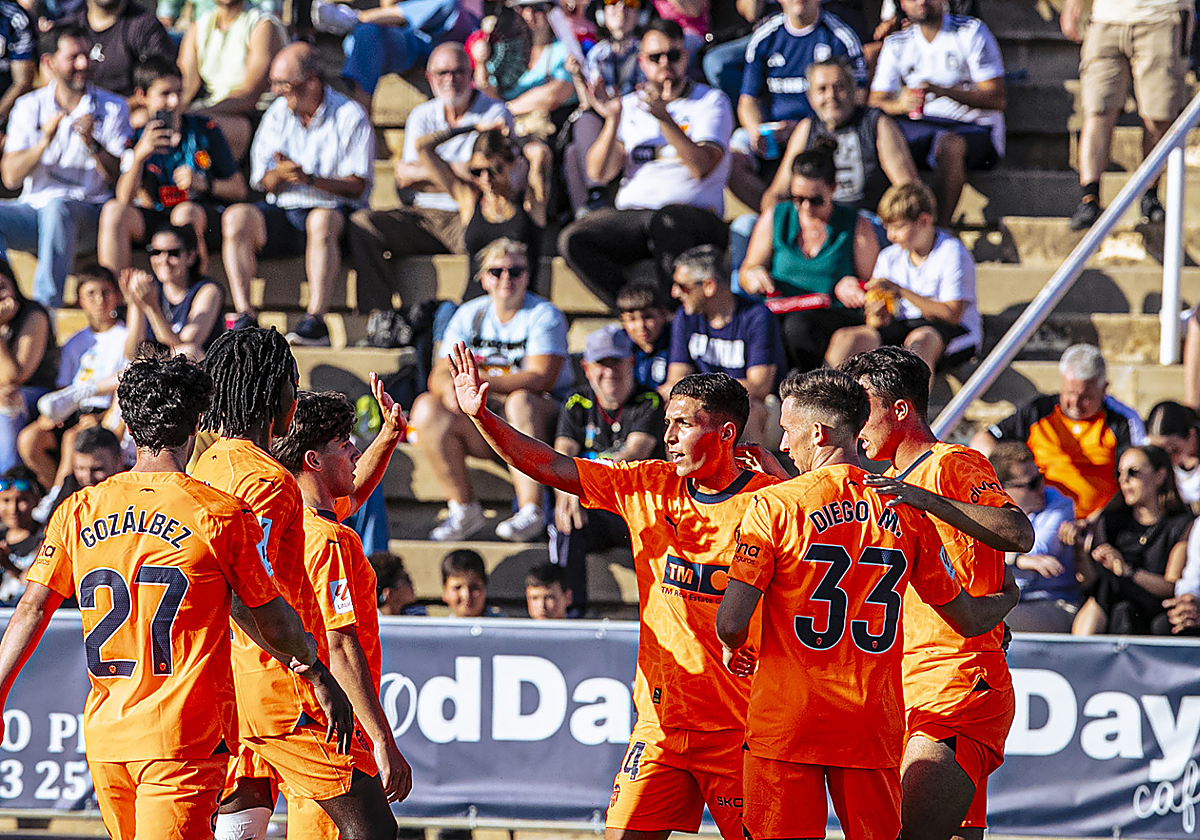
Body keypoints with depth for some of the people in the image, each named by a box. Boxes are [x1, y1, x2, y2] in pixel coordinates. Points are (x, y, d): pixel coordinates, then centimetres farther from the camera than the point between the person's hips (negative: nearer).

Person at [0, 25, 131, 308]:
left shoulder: (112, 109, 5)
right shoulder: (28, 107, 8)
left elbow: (120, 178, -3)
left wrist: (92, 144, -19)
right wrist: (44, 142, -17)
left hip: (89, 214, -2)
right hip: (34, 208, 2)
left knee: (58, 207, -38)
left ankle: (47, 304, -40)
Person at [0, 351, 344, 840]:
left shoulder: (79, 511, 5)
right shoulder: (221, 514, -5)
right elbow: (270, 617, 3)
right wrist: (318, 673, 19)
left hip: (104, 737, 5)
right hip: (184, 741, -5)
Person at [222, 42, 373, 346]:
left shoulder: (350, 116, -2)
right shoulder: (277, 114, 14)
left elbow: (357, 186, -9)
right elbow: (264, 182, 9)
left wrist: (311, 179, -24)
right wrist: (280, 175, -16)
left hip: (334, 210, -4)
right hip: (282, 212, 5)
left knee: (321, 220, -40)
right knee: (236, 217, -24)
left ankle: (315, 320, -45)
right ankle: (244, 317, -32)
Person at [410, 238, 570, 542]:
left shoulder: (544, 315, -4)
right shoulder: (469, 315, 10)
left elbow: (541, 378, -19)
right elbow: (439, 375, 4)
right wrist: (449, 388, -24)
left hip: (543, 418, -4)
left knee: (520, 401, -37)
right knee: (427, 407, -20)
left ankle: (531, 510, -40)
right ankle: (463, 509, -19)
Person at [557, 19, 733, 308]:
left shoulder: (711, 102, 6)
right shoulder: (629, 106, 19)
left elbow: (701, 167, -11)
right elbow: (599, 173, 8)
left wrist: (664, 118, -21)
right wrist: (613, 121, -7)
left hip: (695, 213, -4)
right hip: (631, 214, 4)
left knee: (667, 221, -41)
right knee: (572, 240, -25)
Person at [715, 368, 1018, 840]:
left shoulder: (774, 506, -8)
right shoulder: (907, 513, 4)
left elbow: (731, 623, -13)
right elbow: (967, 619, 12)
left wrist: (733, 646, 12)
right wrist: (1008, 599, 35)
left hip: (786, 725, -3)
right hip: (873, 729, 3)